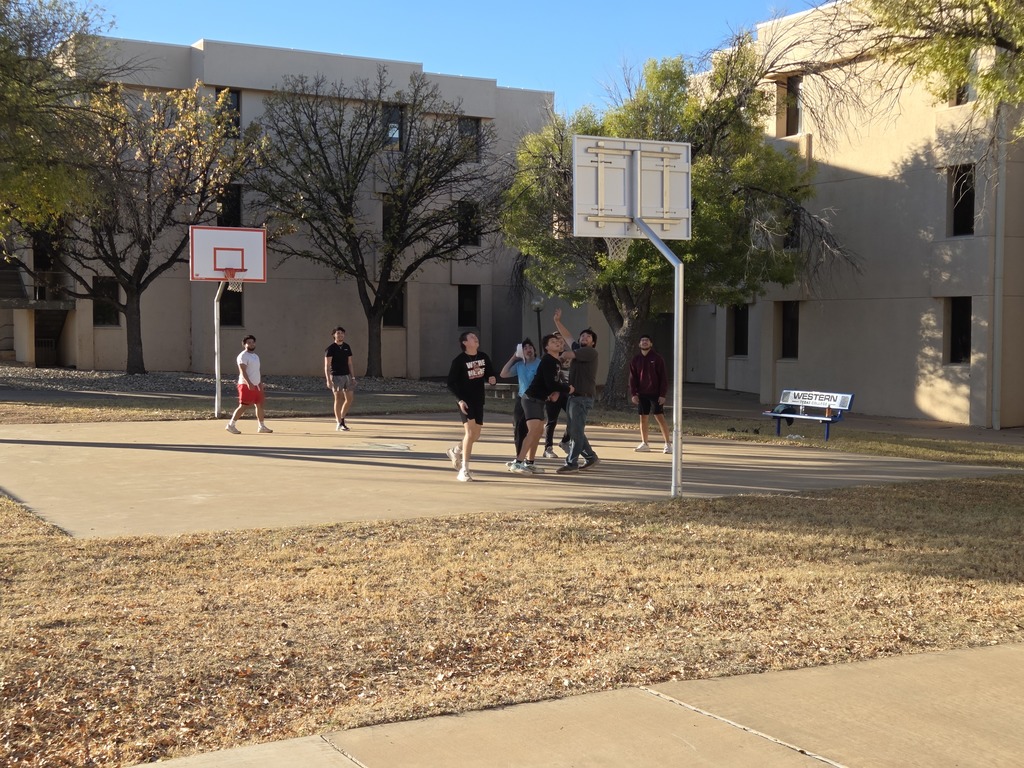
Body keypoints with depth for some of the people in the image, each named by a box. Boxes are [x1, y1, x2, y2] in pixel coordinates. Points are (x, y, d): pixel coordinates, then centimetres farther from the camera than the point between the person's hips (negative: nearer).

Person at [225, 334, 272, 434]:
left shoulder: (255, 356, 18)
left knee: (260, 405, 9)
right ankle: (231, 425, -3)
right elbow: (243, 371, -21)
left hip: (255, 386, 9)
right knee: (244, 406, -10)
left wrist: (260, 383, 20)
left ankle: (262, 426, 17)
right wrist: (249, 383, -31)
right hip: (246, 385, -9)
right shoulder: (243, 356, -11)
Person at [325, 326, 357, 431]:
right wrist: (328, 380, -20)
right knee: (338, 399, -7)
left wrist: (353, 377, 9)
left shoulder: (347, 347, 11)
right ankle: (339, 424, -3)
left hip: (347, 375, 6)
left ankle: (342, 418, 23)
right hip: (336, 376, -6)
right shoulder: (331, 348, -6)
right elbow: (327, 366, -10)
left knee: (350, 399, 5)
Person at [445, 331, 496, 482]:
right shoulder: (459, 360, -10)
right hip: (465, 401, -6)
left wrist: (491, 379, -7)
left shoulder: (484, 357, 5)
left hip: (479, 401, 6)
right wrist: (460, 399, -19)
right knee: (470, 431, -18)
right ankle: (464, 470, -12)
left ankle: (455, 450, 41)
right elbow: (451, 383, -9)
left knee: (476, 435, 12)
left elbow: (490, 373, 17)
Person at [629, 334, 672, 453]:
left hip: (655, 394, -4)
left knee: (660, 417, -7)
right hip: (641, 394, 4)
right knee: (643, 418, 7)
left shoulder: (657, 359, -3)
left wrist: (662, 394, -12)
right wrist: (633, 394, -5)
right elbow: (632, 378, 6)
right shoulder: (635, 360, 7)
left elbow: (663, 377, -5)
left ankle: (668, 443, -3)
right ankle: (644, 444, 17)